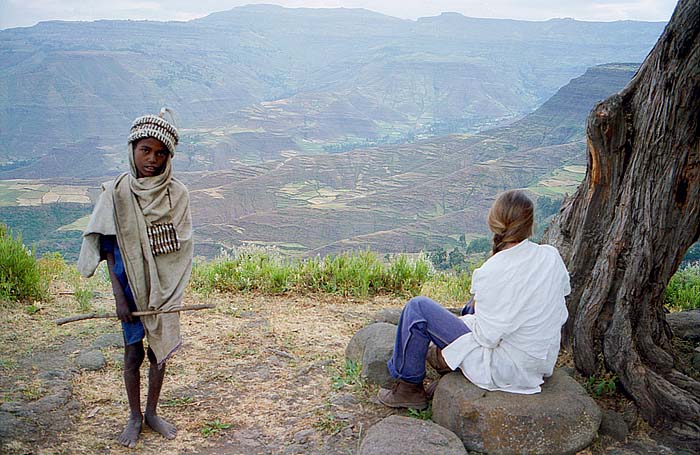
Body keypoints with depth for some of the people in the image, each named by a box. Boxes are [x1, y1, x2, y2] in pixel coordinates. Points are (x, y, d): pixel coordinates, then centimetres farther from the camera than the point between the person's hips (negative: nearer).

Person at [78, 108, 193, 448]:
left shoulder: (177, 194, -6)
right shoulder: (116, 193, -10)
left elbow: (182, 249, -1)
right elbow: (108, 250, -7)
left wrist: (168, 294, -5)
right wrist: (120, 297, -11)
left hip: (166, 289, 2)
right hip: (131, 288, -1)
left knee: (160, 351, 12)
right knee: (133, 353, 10)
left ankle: (152, 412, 32)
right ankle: (135, 417, 29)